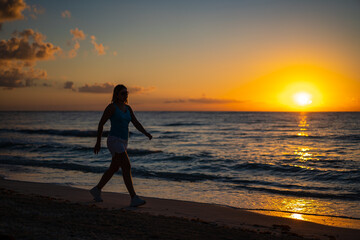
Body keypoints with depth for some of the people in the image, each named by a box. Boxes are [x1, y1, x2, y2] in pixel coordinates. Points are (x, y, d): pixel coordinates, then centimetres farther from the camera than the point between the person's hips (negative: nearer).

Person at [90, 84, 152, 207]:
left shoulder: (127, 108, 13)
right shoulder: (111, 107, -9)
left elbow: (136, 124, 5)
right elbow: (101, 123, -6)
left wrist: (147, 134, -13)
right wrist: (98, 142, -3)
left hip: (123, 142, 9)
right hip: (114, 141, -9)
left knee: (114, 169, 19)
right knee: (127, 168, -17)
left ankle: (96, 190, 37)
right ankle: (134, 199, -18)